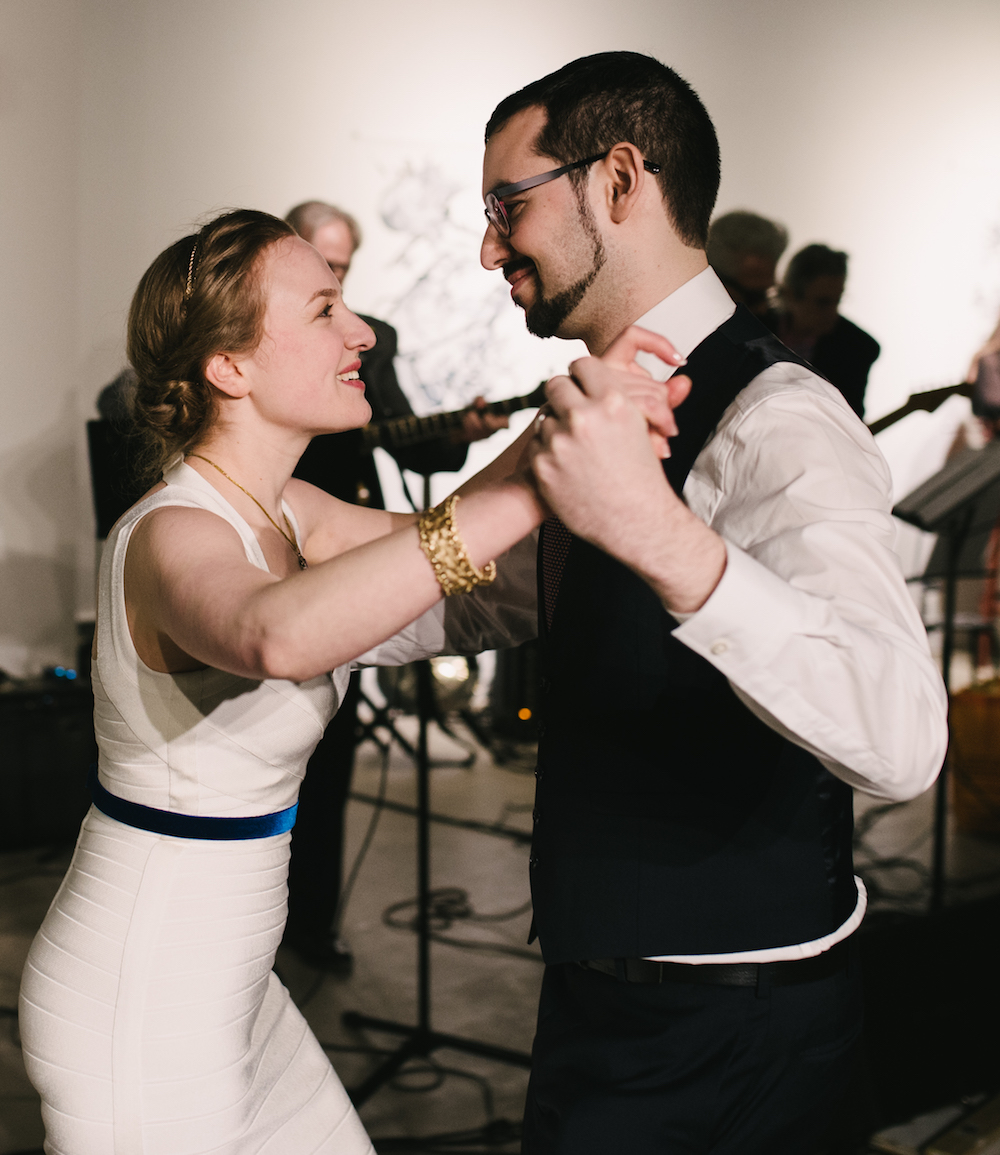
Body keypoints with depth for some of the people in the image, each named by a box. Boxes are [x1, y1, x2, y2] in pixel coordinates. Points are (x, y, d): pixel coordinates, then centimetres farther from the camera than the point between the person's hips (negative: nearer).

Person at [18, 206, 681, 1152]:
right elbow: (277, 636, -47)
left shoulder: (282, 510, 3)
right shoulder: (172, 534, -25)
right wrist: (534, 488, -48)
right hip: (139, 1012, -8)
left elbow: (425, 545, 10)